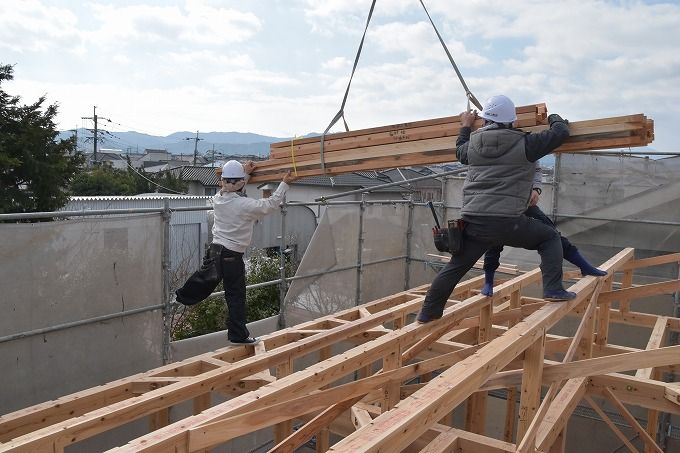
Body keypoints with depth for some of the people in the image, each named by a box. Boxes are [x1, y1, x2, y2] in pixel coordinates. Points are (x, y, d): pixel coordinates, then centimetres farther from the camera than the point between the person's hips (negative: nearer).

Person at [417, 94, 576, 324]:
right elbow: (561, 132, 9)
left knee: (454, 268, 17)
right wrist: (553, 117, 32)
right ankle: (553, 289, 8)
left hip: (473, 222, 4)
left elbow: (460, 152, 36)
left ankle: (427, 314, 23)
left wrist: (466, 127, 51)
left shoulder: (473, 143, 12)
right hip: (508, 222, -4)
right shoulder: (524, 143, 1)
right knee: (550, 237, 19)